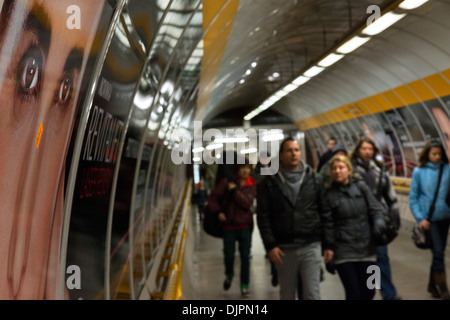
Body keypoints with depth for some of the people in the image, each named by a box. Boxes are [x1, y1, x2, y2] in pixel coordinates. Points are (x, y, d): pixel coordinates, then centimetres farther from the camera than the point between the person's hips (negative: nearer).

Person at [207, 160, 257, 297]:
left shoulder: (252, 185, -2)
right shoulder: (226, 182, -3)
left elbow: (247, 203, -15)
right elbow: (212, 198, 0)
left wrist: (234, 190, -16)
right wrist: (218, 212, -11)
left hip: (244, 225, 0)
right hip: (229, 225, 0)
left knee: (245, 256, 4)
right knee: (229, 255, 8)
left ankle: (244, 285, 20)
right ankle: (229, 275, 39)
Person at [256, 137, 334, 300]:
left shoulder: (315, 179, 6)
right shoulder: (269, 183, 1)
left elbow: (325, 213, 5)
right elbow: (263, 216, -2)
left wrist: (328, 244, 1)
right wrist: (270, 245, -10)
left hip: (311, 246, 0)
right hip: (284, 249, 0)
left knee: (312, 294, 2)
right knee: (287, 295, 13)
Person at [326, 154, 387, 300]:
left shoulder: (360, 186, 3)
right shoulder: (328, 194, -3)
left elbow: (375, 208, 4)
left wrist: (379, 223, -19)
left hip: (367, 248, 3)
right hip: (343, 252, -2)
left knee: (368, 292, 11)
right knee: (353, 293, -3)